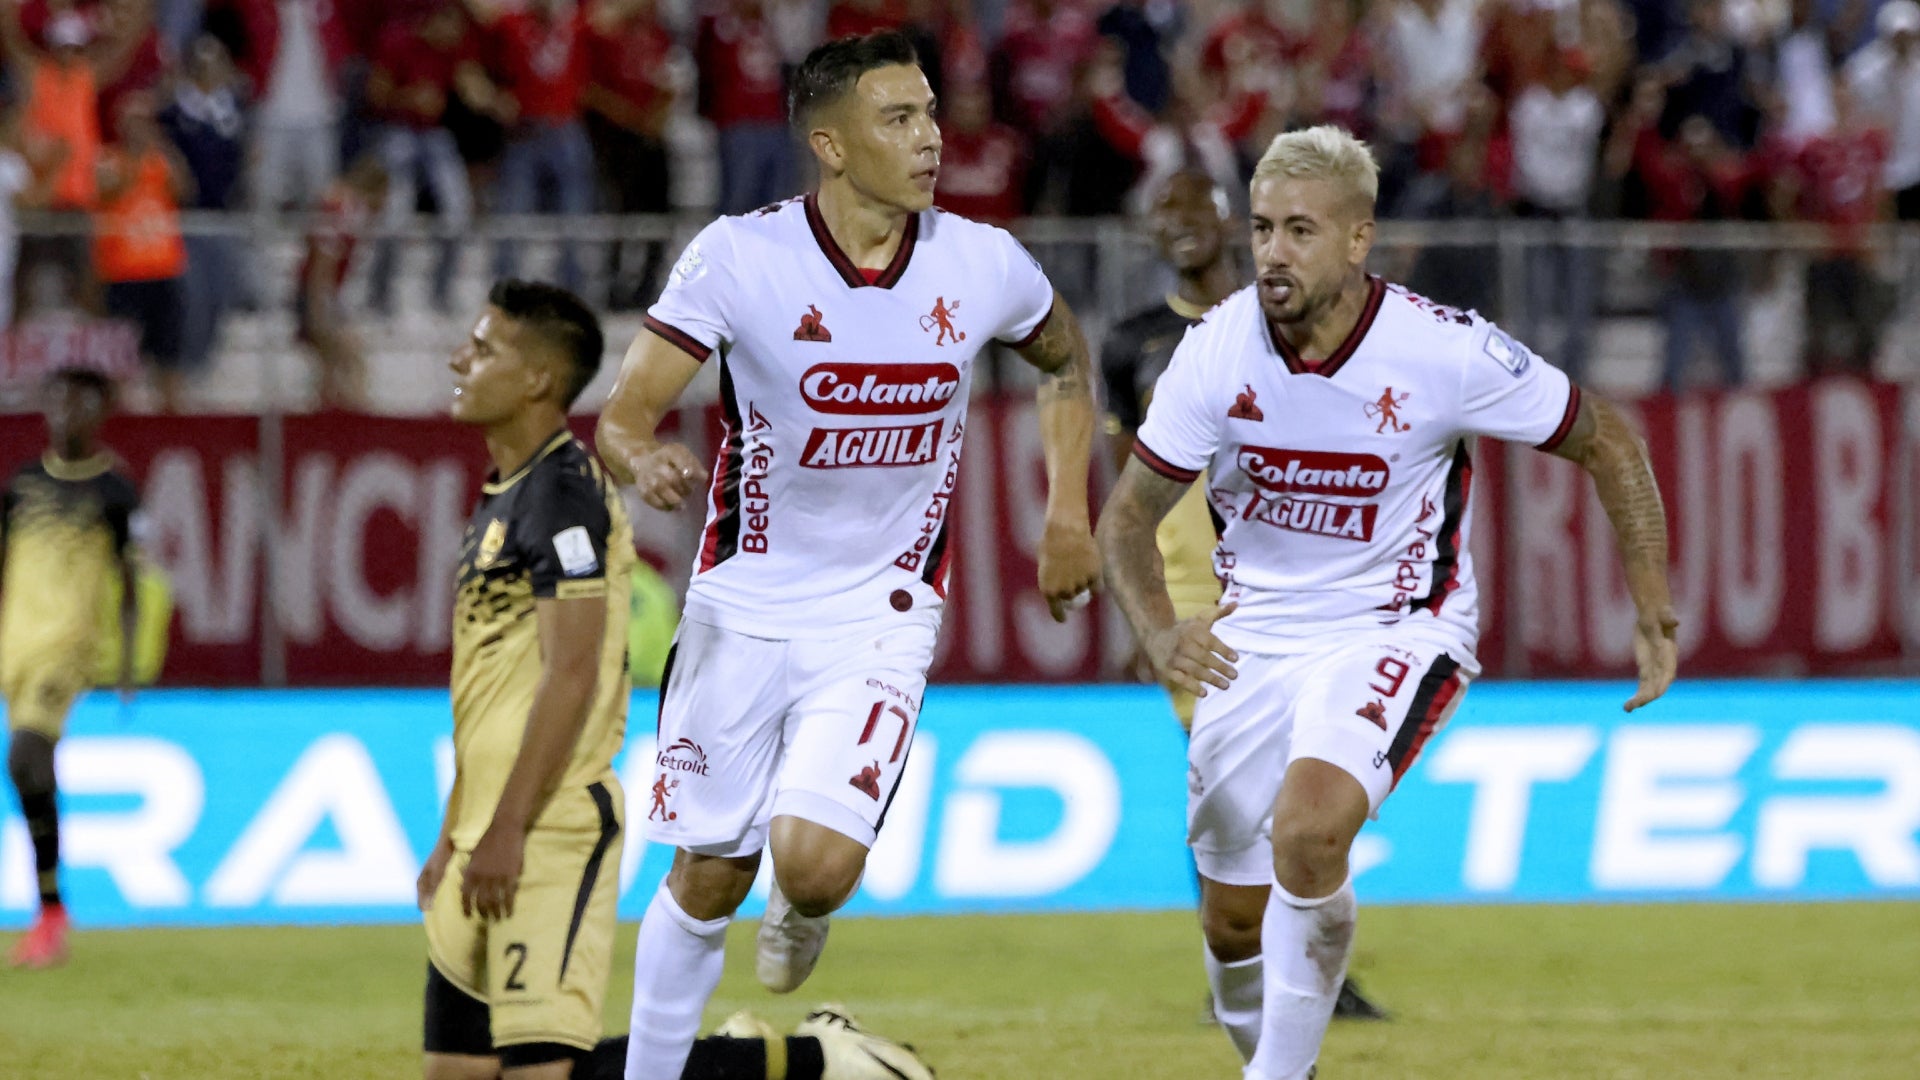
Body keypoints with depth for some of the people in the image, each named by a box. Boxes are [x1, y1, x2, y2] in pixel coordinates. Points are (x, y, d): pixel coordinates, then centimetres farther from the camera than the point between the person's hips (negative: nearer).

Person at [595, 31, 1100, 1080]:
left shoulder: (981, 264, -7)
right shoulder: (738, 256, -14)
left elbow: (1066, 361, 16)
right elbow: (620, 415, -14)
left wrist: (1067, 510, 10)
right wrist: (645, 462, -37)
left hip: (882, 612, 0)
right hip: (743, 601, 0)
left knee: (816, 862, -18)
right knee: (708, 877, 6)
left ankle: (802, 912, 20)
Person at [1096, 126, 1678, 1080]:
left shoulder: (1445, 351, -19)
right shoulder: (1217, 349, -12)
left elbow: (1607, 444, -5)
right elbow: (1127, 515, -2)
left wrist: (1654, 615, -7)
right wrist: (1160, 635, -21)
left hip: (1396, 629, -4)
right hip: (1255, 635, 4)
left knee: (1307, 830, -31)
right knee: (1233, 921, 8)